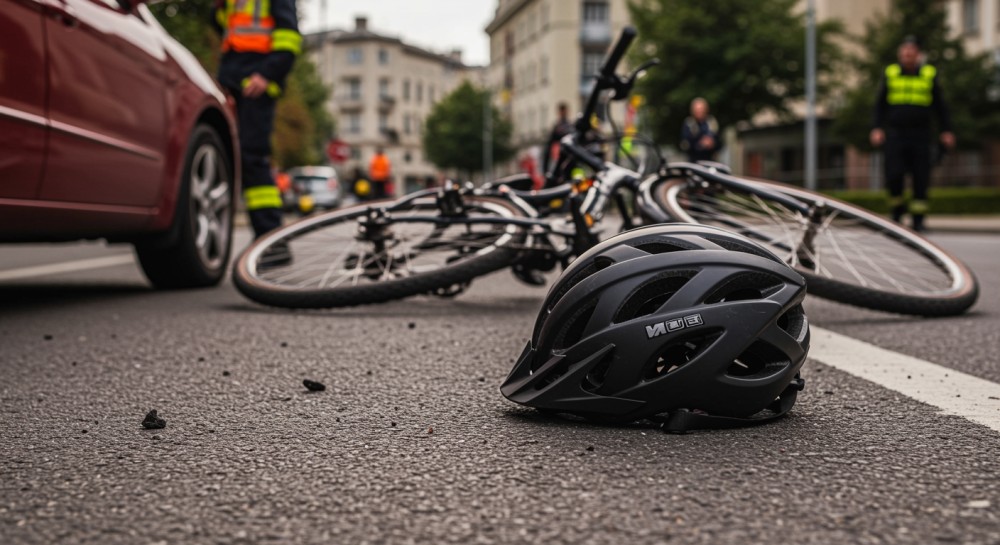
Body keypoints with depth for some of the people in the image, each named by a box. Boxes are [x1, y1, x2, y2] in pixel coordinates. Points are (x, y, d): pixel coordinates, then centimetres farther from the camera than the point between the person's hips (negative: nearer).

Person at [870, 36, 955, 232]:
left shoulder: (930, 75, 8)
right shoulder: (890, 74, 8)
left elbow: (939, 106, 12)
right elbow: (880, 104, 11)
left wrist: (946, 130, 6)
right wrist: (877, 128, 0)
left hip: (920, 134, 0)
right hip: (895, 133, 0)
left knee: (921, 178, -2)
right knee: (894, 175, -10)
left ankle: (918, 218, 7)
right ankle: (897, 209, 14)